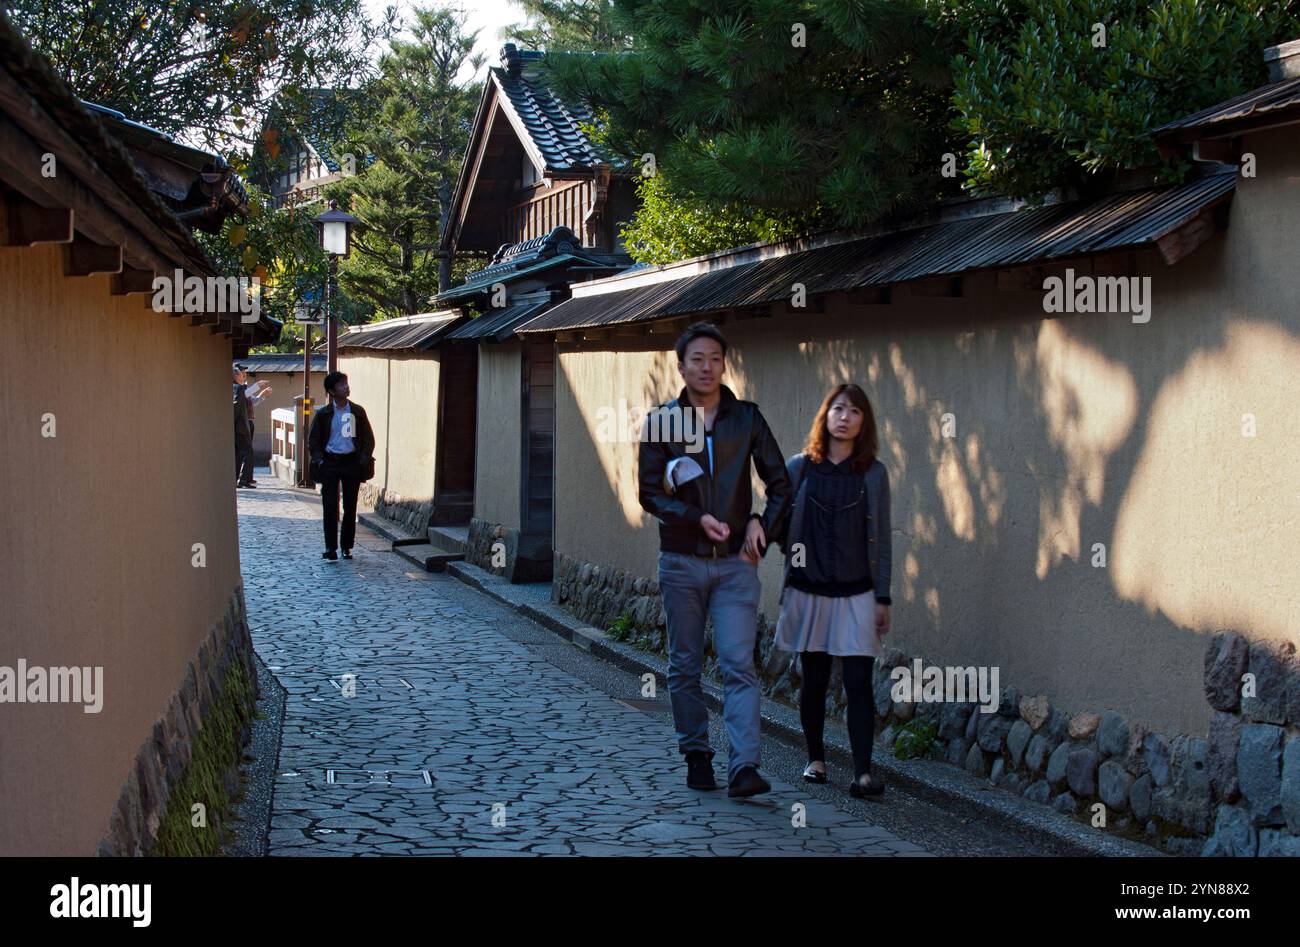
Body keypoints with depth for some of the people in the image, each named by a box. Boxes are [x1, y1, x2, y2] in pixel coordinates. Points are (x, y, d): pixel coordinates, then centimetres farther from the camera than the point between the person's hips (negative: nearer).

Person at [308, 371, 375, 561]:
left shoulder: (357, 411, 5)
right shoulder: (323, 414, 2)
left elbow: (368, 438, 7)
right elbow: (313, 440, 6)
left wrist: (364, 459, -5)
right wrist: (319, 460, -7)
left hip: (351, 462, 1)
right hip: (330, 463, -1)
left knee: (350, 506, 5)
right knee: (330, 506, -3)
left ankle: (347, 546, 14)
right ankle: (331, 547, 0)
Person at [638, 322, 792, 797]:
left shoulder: (746, 418, 5)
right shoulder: (661, 421, 2)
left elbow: (779, 483, 10)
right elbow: (649, 493, -1)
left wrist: (761, 525, -5)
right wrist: (697, 518, -14)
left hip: (735, 562, -1)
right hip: (681, 562, 1)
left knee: (739, 665, -10)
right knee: (685, 666, 8)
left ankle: (743, 767, -15)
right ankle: (696, 756, 21)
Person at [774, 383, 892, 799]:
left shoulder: (873, 473, 1)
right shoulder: (799, 467, 1)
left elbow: (880, 539, 2)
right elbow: (780, 523, 9)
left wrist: (883, 598, 0)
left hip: (856, 594, -1)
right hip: (808, 592, 1)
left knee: (858, 683, -7)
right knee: (814, 681, 10)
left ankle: (864, 772, -7)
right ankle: (816, 759, 24)